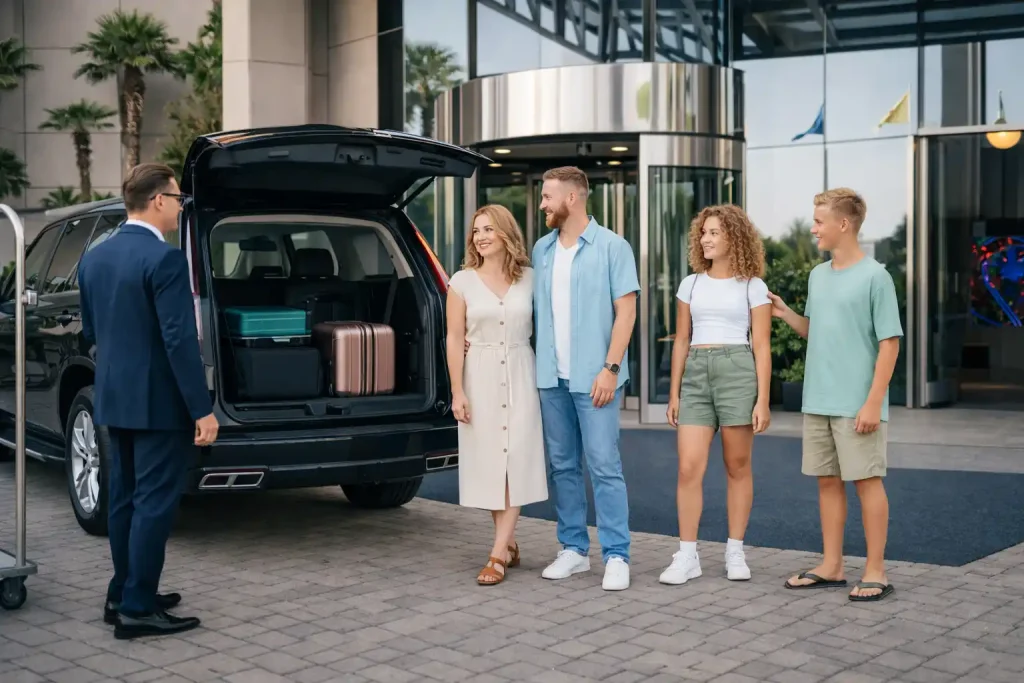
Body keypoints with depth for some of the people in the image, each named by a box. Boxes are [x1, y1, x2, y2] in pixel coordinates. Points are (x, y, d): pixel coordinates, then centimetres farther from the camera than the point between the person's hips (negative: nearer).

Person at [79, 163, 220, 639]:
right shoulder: (165, 259, -18)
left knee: (125, 498, 16)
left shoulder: (94, 258, 8)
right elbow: (180, 341, -22)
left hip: (114, 399, 9)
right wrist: (203, 409, -18)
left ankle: (123, 595, 24)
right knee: (154, 502, -2)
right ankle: (137, 608, 2)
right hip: (159, 402, -8)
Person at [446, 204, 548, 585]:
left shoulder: (529, 279, 3)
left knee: (514, 459, -6)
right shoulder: (463, 282, 0)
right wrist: (457, 392, -7)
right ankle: (509, 543, 19)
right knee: (488, 461, 4)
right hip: (480, 377, 0)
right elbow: (455, 339, -1)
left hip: (520, 375, 0)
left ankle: (498, 553, -4)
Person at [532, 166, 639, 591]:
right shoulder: (542, 249, 12)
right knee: (562, 465, 10)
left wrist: (610, 368, -14)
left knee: (604, 466, -5)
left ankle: (616, 556, 1)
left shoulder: (611, 246, -3)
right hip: (551, 377, 5)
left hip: (593, 377, -5)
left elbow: (626, 310, -7)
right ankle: (573, 549, 19)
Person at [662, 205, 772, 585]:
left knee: (737, 467, 4)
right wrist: (674, 393, 10)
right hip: (696, 374, 3)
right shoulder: (691, 284, 13)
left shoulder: (753, 286, 3)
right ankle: (686, 556, 1)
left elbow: (762, 347, 0)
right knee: (688, 468, -6)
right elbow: (681, 341, 14)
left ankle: (735, 552, 16)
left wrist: (762, 401, -6)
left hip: (738, 371, -2)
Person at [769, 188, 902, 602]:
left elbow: (889, 343, -10)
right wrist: (785, 314, 4)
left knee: (866, 480, 0)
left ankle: (875, 571, 9)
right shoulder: (818, 275, 12)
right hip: (817, 401, 7)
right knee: (827, 481, 11)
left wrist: (873, 402, -15)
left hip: (857, 405, -7)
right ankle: (831, 567, 21)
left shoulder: (875, 277, -8)